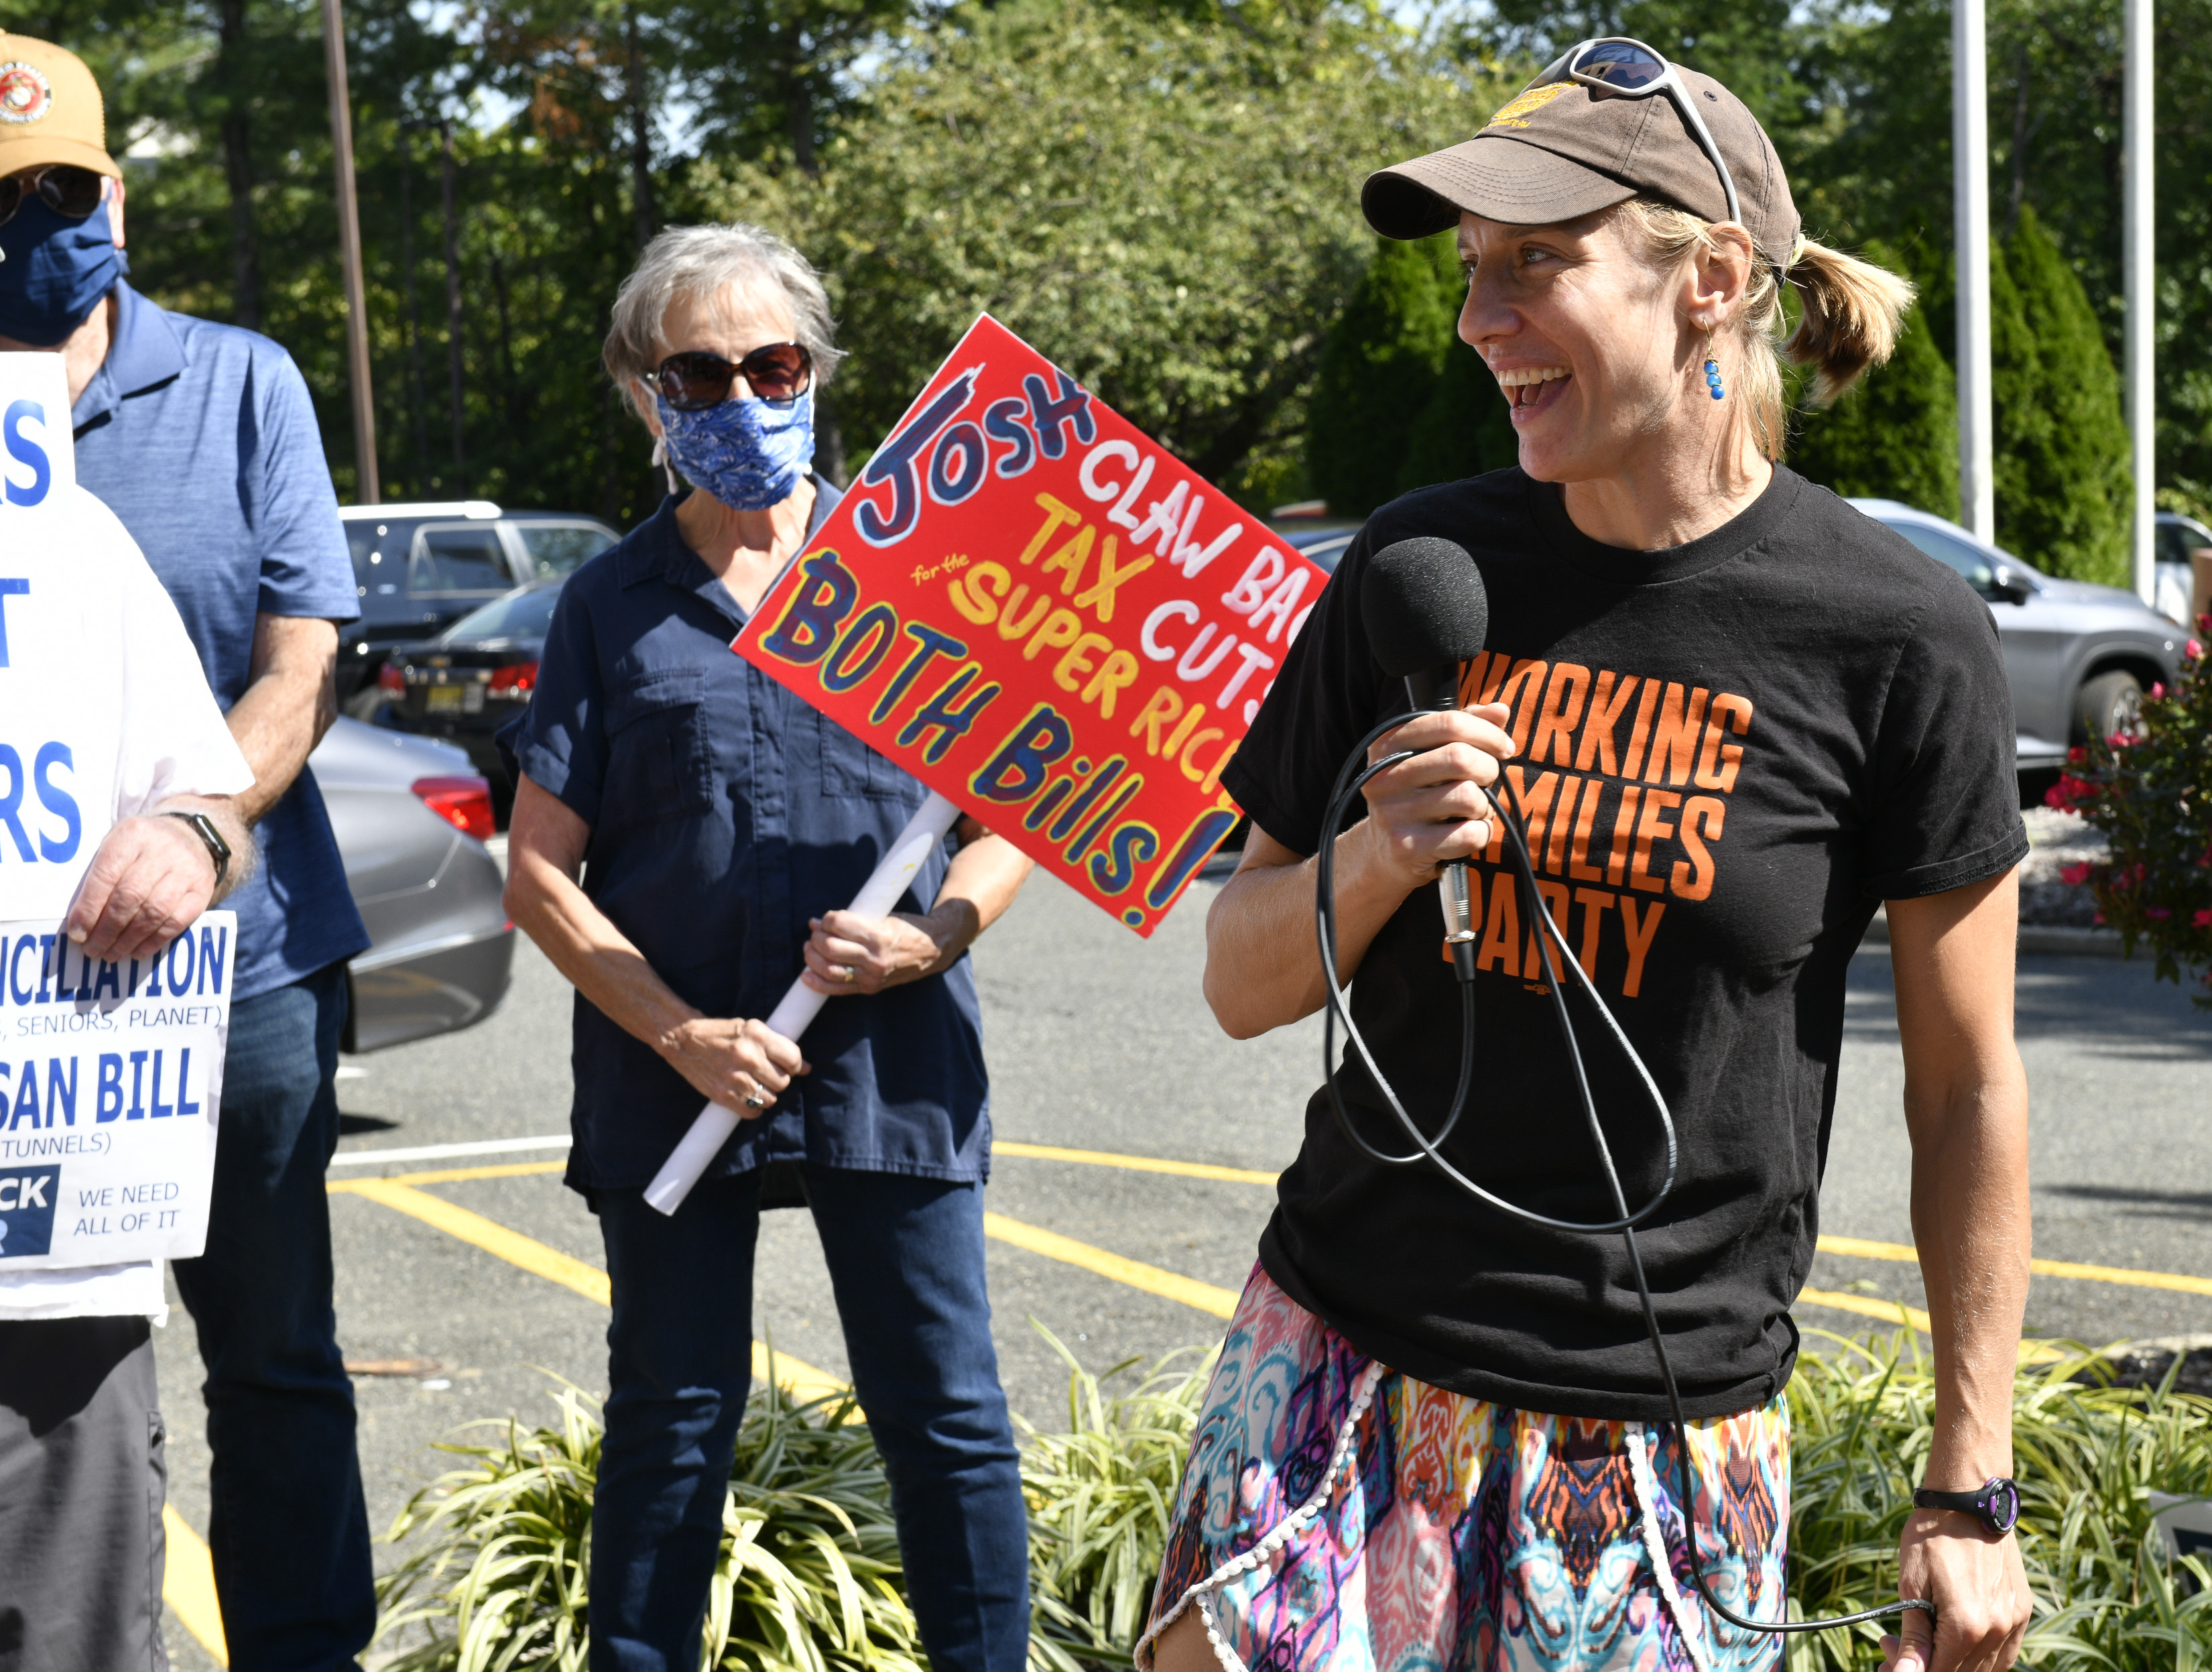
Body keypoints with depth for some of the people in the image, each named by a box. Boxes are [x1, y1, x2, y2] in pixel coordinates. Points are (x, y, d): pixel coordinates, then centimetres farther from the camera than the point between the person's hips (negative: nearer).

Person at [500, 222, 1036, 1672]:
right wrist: (679, 1032, -11)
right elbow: (541, 874, 2)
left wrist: (933, 938, -13)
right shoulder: (613, 605, 5)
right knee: (670, 1427, 9)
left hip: (892, 1058, 0)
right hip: (673, 1069, 0)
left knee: (948, 1421, 4)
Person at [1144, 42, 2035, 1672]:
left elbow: (1969, 1087, -2)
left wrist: (1969, 1493, -1)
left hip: (1664, 1440, -2)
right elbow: (1244, 983, 7)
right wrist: (1381, 858, -15)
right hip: (1347, 1362, 3)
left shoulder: (1896, 636, -9)